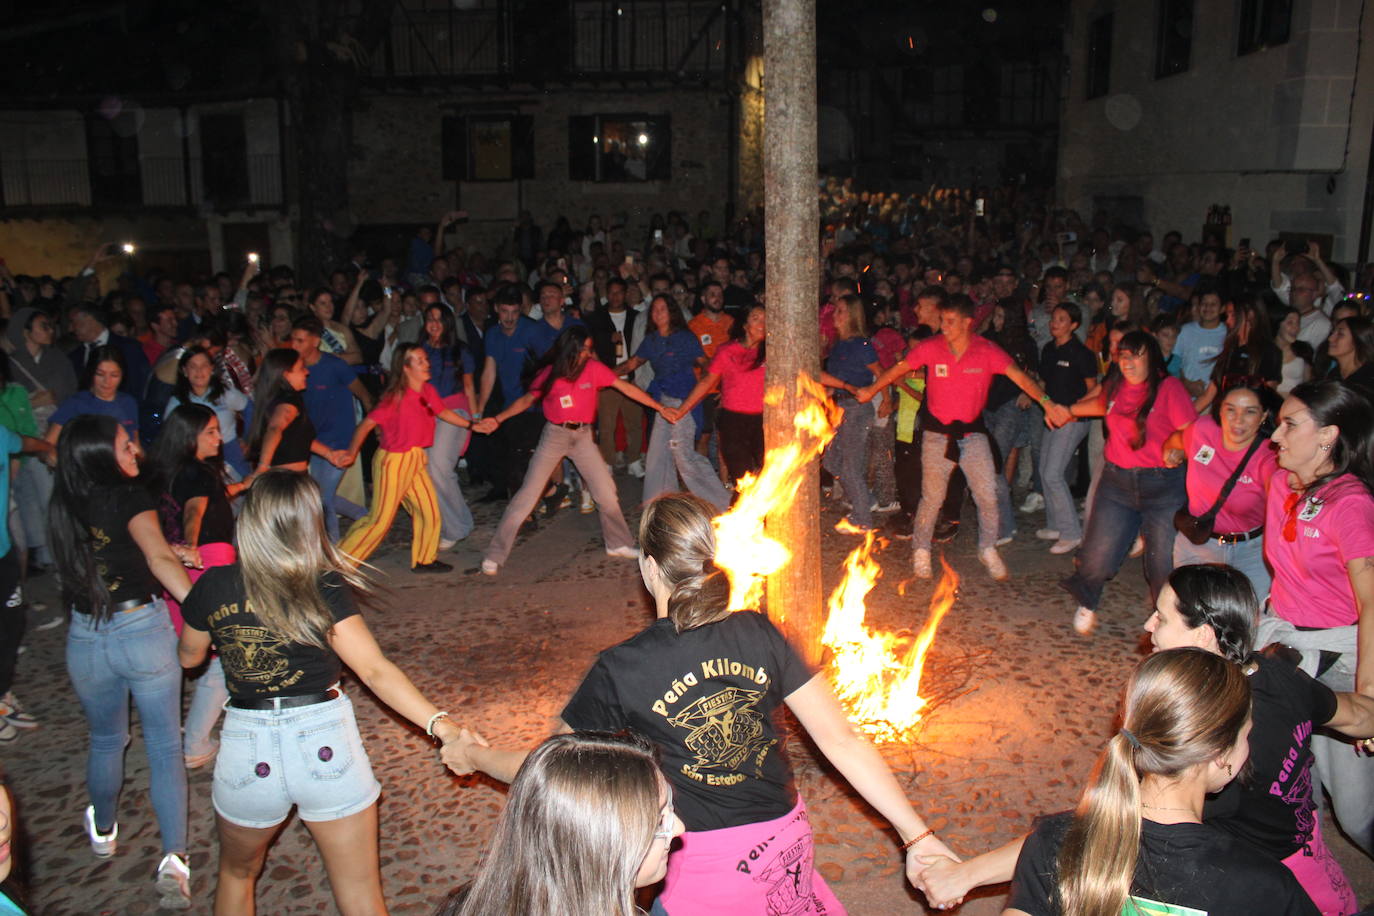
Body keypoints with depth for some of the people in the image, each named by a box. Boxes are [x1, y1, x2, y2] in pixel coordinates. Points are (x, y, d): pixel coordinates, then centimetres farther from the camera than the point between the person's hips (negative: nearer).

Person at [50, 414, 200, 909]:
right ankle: (173, 859, -1)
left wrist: (169, 552, 13)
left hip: (85, 640, 5)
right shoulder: (129, 497, -15)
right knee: (164, 747, 6)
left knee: (105, 739, 27)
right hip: (143, 632, -5)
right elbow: (159, 559, -31)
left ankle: (103, 831, 47)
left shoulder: (62, 506, 3)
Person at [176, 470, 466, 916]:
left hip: (248, 753, 2)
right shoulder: (326, 588, -12)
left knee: (237, 874, 30)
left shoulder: (213, 587, -5)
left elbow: (189, 656, 14)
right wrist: (440, 725, -24)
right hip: (327, 745, -2)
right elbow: (375, 671, -20)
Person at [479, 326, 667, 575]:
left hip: (583, 436, 2)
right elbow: (527, 399, 3)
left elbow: (626, 388, -5)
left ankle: (618, 544, 25)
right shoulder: (549, 373, -8)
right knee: (527, 495, -4)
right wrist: (497, 419, -8)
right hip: (554, 435, -2)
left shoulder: (594, 368, -6)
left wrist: (659, 407, -7)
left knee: (606, 491, 3)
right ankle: (494, 555, 3)